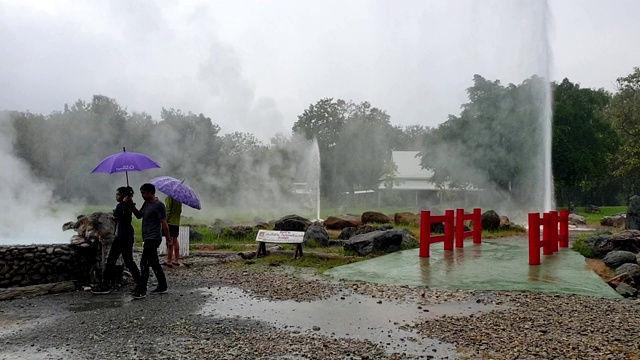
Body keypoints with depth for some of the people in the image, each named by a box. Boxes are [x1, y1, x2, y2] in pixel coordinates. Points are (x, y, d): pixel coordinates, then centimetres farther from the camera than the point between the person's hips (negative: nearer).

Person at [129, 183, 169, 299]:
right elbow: (139, 215, 19)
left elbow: (164, 223, -16)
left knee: (144, 263, -10)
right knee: (154, 263, 14)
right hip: (148, 238, 10)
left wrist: (168, 239, -15)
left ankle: (141, 291, -6)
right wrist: (132, 206, 4)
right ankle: (162, 287, 24)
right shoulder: (146, 203, 13)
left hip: (153, 239, -10)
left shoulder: (158, 205, -16)